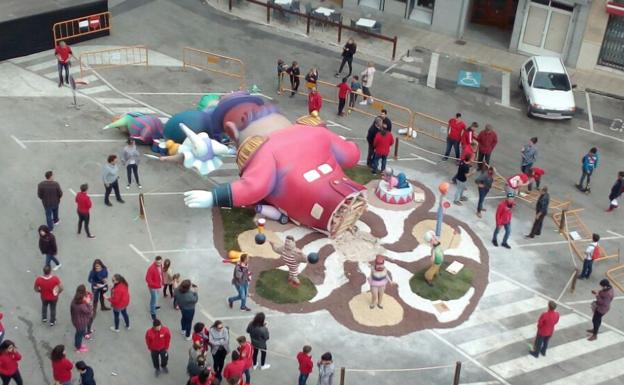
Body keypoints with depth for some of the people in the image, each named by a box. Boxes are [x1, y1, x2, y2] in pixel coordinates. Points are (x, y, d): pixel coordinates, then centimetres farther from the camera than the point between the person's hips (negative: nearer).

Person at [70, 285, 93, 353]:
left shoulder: (75, 300, -13)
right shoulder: (82, 305, -38)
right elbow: (89, 312, -25)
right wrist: (88, 303, -25)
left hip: (75, 320, 7)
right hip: (81, 322, -7)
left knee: (78, 333, 30)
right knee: (80, 334, 17)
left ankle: (77, 344, 52)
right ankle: (79, 348, 39)